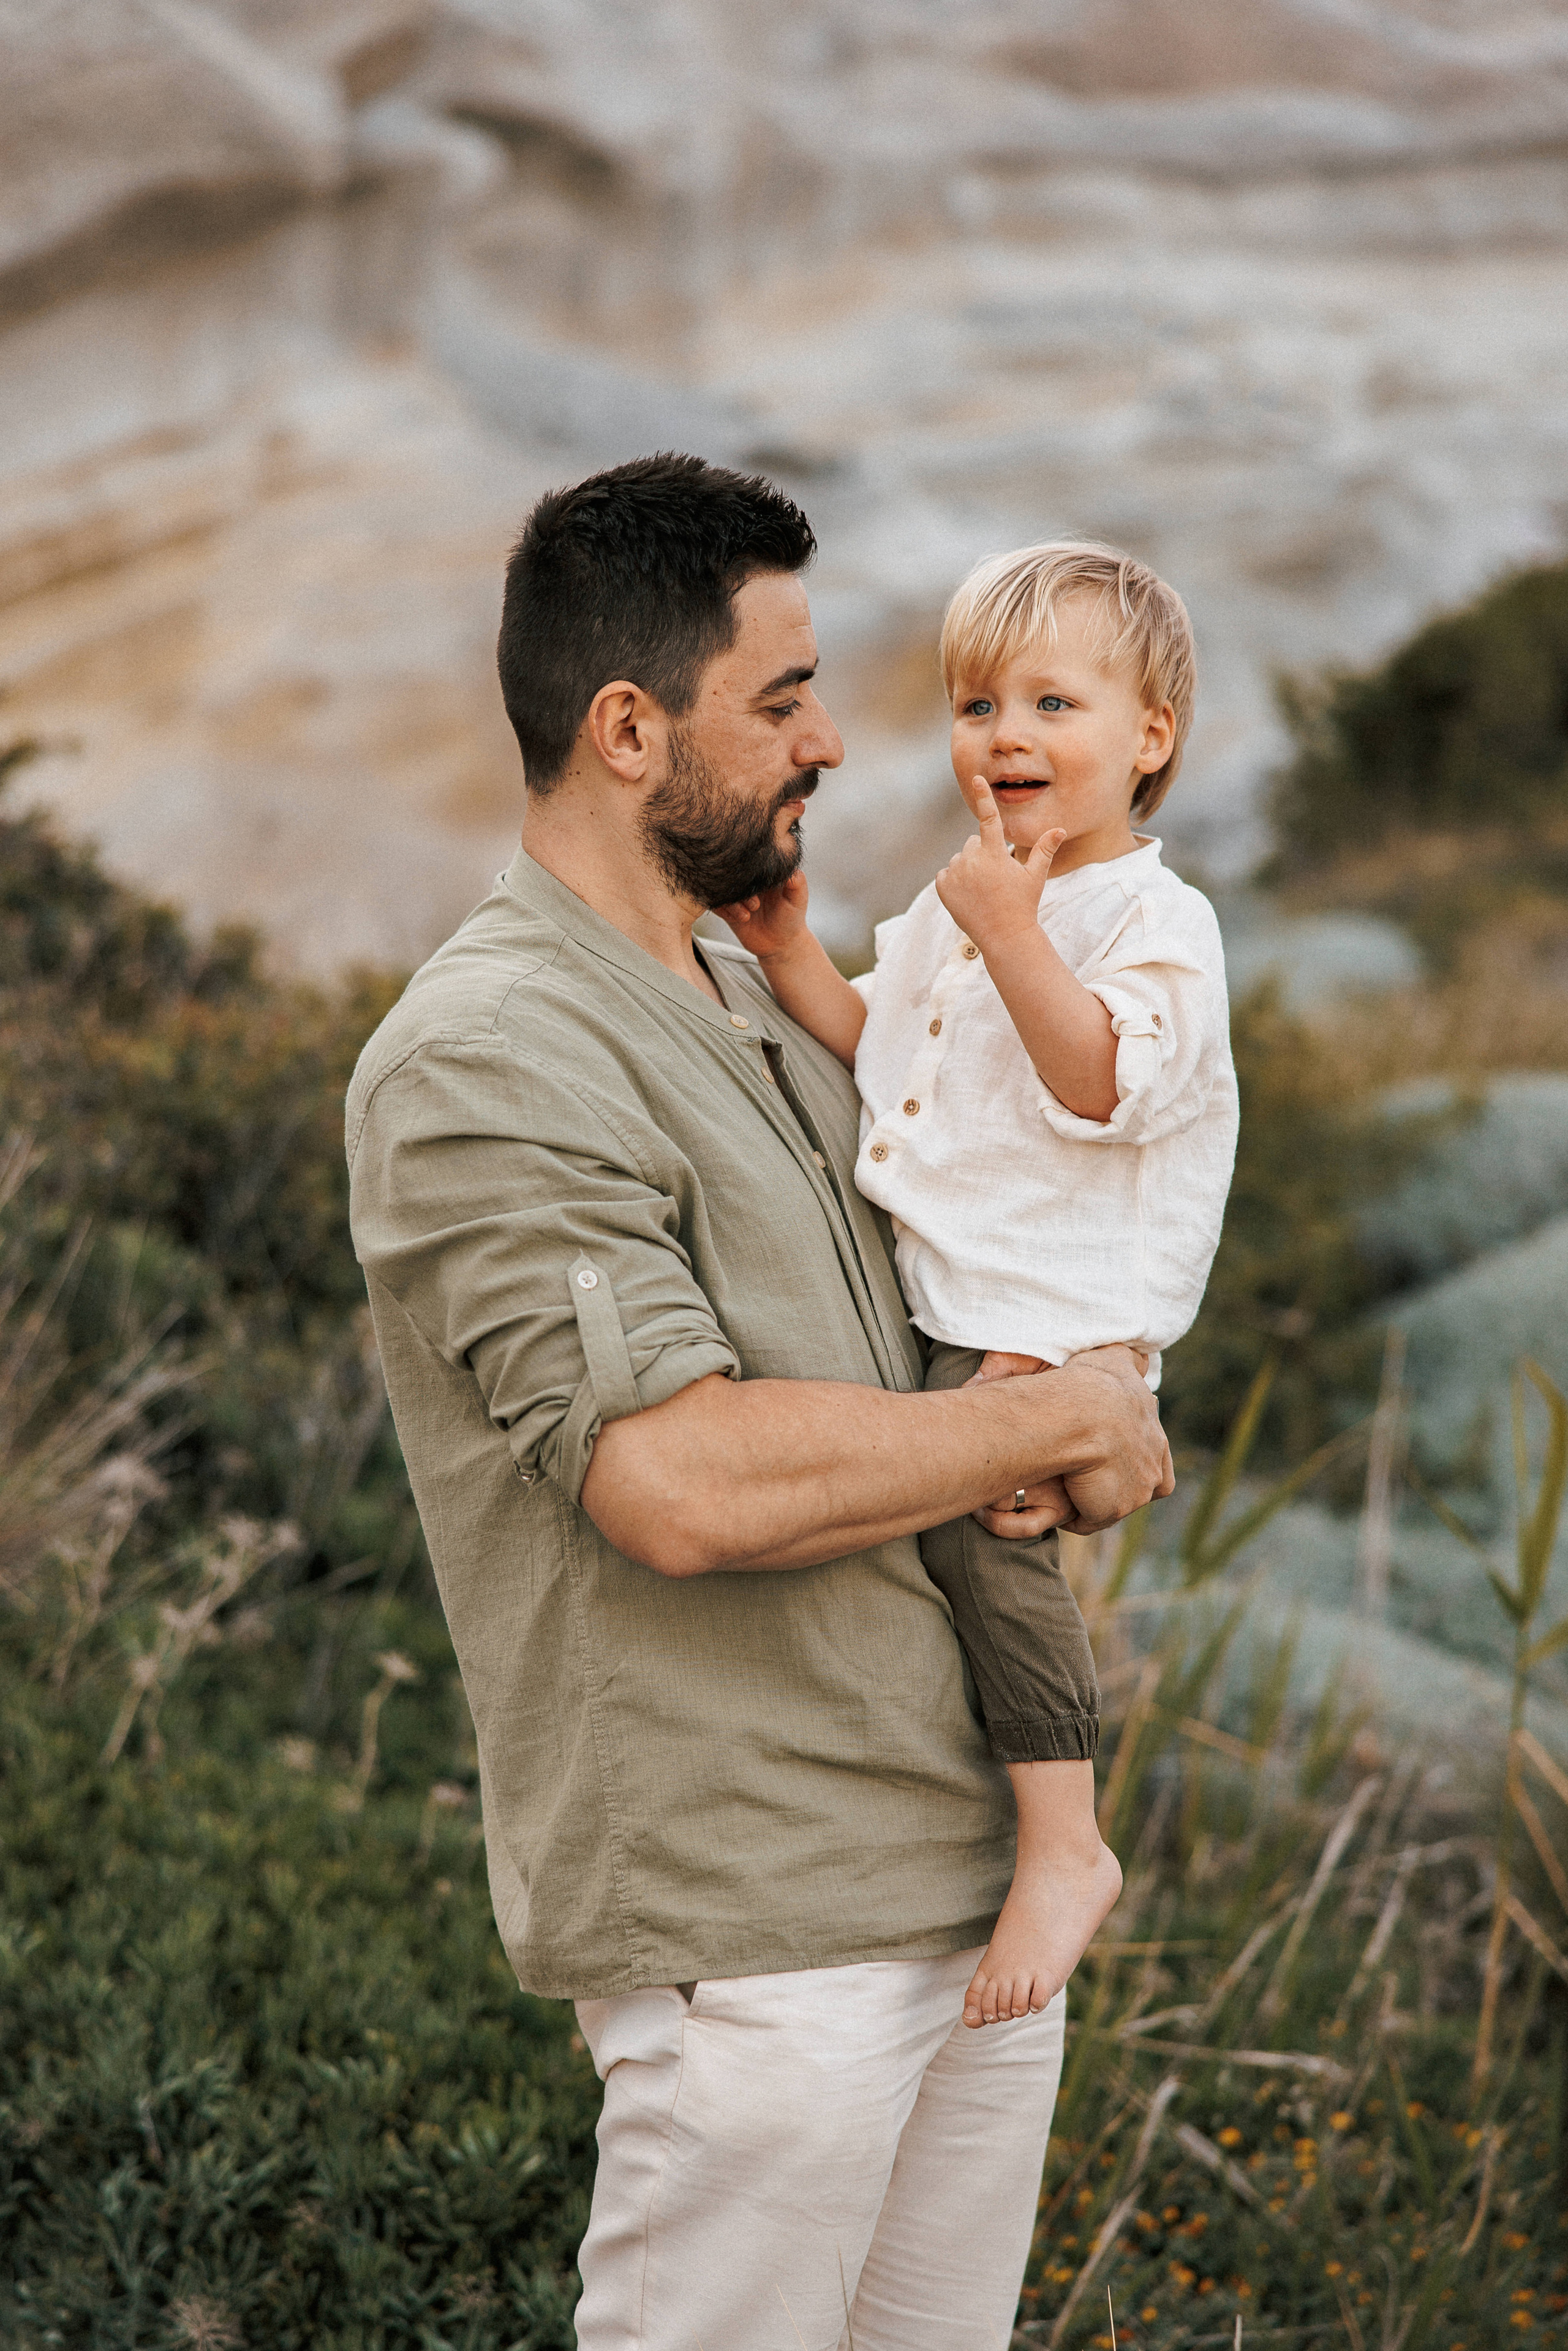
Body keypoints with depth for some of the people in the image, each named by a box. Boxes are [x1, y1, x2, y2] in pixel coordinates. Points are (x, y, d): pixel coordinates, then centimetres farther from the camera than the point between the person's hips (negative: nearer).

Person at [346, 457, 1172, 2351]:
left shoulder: (764, 1008, 15)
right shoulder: (481, 1062, -15)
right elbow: (685, 1479, -25)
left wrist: (1088, 1386, 2)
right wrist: (1059, 1421, -13)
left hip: (979, 1875, 9)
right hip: (754, 1923, -8)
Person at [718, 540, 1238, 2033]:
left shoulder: (1157, 920, -9)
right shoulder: (959, 902, 18)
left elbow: (1102, 1084, -24)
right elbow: (876, 1052, 25)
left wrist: (1010, 932, -28)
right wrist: (790, 954, 11)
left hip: (1055, 1324, -9)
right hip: (926, 1302, 9)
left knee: (978, 1517, -25)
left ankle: (1064, 1845, -18)